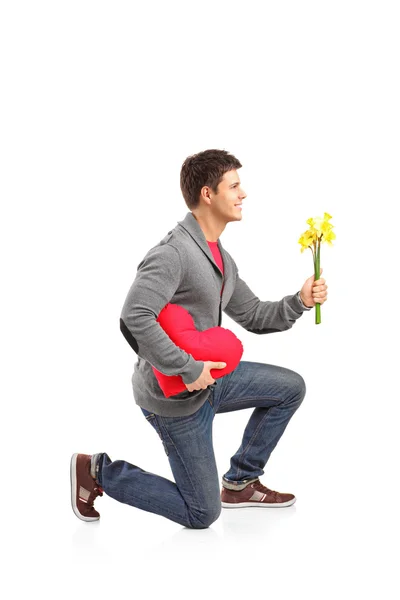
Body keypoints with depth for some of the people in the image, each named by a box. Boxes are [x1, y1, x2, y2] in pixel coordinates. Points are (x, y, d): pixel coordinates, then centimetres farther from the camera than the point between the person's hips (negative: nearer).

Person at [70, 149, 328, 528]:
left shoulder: (222, 259, 8)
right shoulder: (174, 252, -24)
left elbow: (254, 316, 16)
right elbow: (134, 318, -36)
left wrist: (299, 301, -1)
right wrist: (189, 369, -31)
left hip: (209, 378, 9)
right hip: (175, 396, -9)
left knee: (290, 387, 13)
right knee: (202, 514, 0)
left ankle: (239, 483, 21)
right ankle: (97, 472, 10)